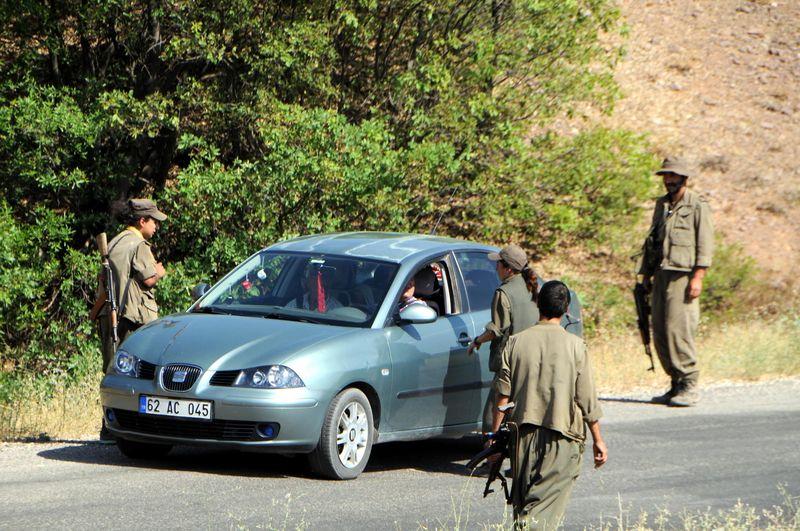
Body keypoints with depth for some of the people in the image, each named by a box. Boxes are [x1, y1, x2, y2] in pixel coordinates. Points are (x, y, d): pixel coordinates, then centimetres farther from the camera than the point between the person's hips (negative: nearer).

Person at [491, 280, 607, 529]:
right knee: (545, 508, -7)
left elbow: (503, 395, 2)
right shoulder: (574, 345, -4)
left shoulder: (516, 342, 1)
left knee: (522, 504, 16)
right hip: (562, 436, -3)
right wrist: (598, 440, 8)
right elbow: (587, 399, -2)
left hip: (524, 433, 3)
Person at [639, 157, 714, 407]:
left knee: (678, 328, -15)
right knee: (660, 332, 4)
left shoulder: (698, 206, -2)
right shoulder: (661, 205, 20)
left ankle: (689, 386, -10)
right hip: (661, 274, 7)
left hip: (683, 275, -7)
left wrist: (698, 278, -16)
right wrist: (645, 274, 19)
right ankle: (676, 385, 11)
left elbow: (705, 245, -8)